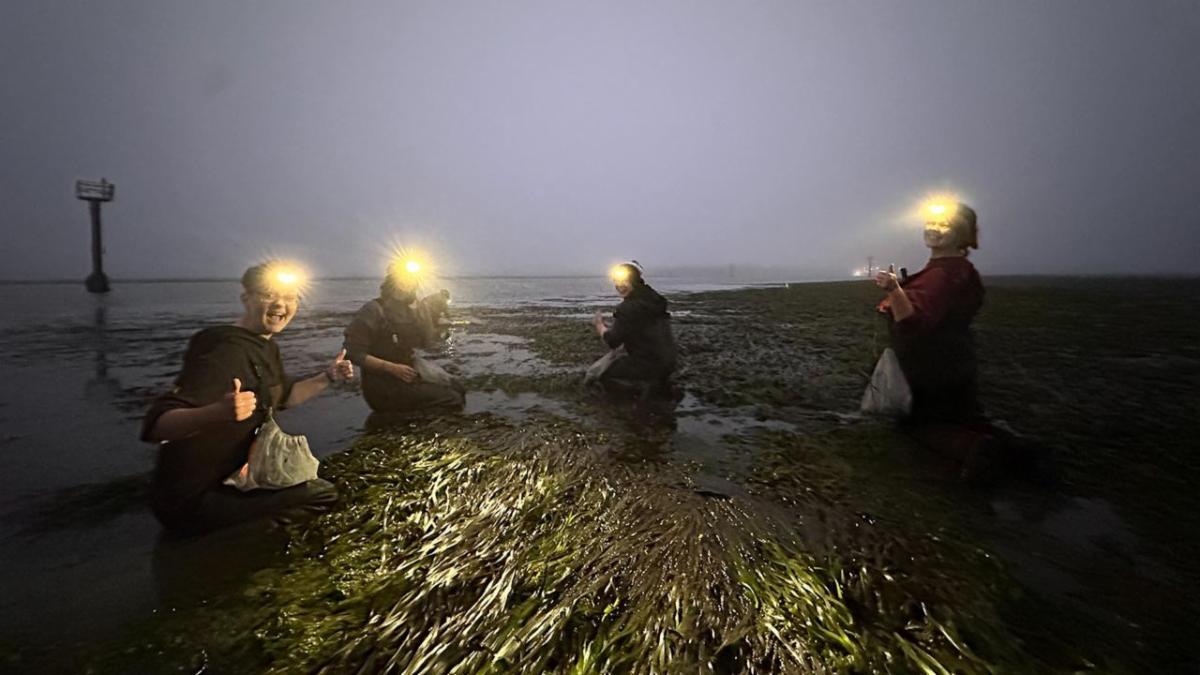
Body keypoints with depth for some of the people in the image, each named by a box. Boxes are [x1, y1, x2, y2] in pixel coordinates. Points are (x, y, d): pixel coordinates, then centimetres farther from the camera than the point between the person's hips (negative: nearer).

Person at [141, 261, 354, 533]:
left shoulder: (266, 347, 3)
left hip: (226, 478, 9)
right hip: (193, 500, -9)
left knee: (311, 481, 28)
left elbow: (283, 397, 18)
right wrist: (216, 412, -53)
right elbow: (155, 425, -33)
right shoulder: (226, 351, -26)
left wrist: (327, 377, 4)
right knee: (323, 494, -19)